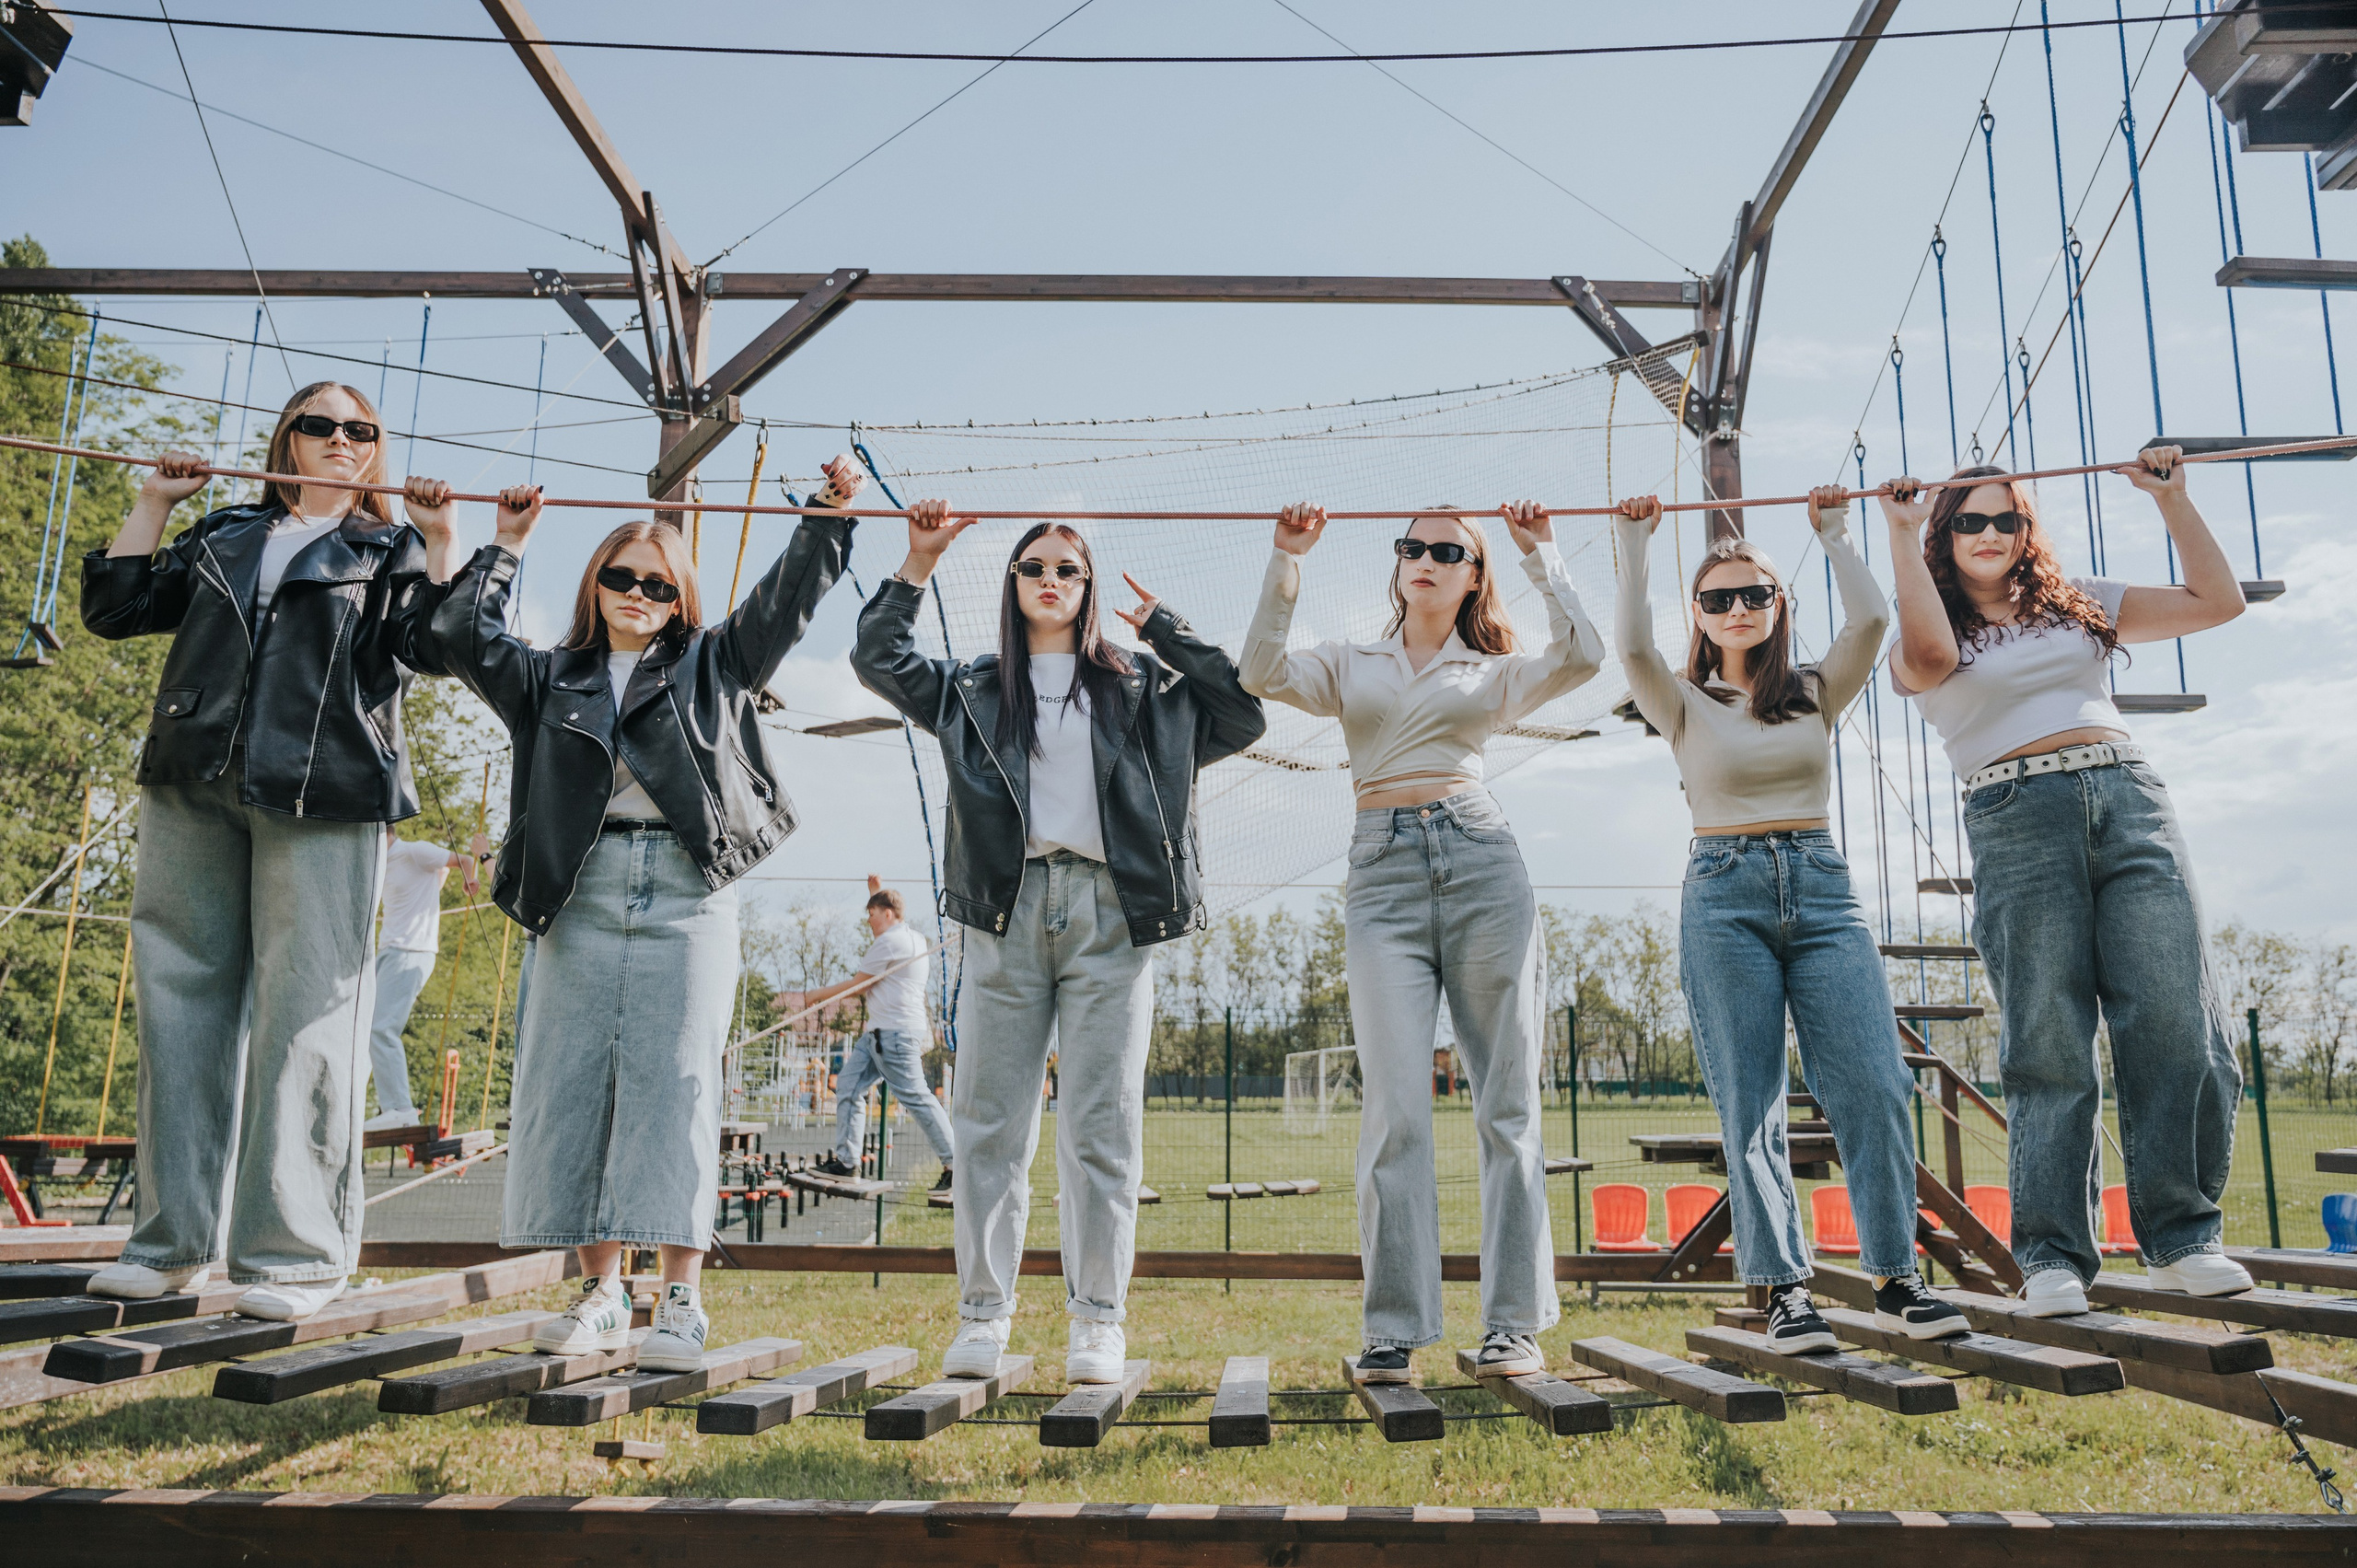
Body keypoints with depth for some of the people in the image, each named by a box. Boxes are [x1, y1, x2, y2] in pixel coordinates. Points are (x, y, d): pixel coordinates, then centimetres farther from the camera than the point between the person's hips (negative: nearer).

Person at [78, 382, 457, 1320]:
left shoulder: (389, 551, 14)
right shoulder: (222, 536, 24)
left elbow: (430, 643, -3)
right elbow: (115, 607, 18)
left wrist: (436, 539, -8)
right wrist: (155, 502, 16)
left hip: (322, 796, -4)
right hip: (192, 789, 4)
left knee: (305, 1016, -7)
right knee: (182, 999, 6)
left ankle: (296, 1254, 0)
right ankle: (173, 1240, 16)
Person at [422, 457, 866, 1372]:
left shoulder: (715, 664, 16)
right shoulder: (552, 678, 20)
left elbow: (786, 599, 11)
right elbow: (461, 637, 15)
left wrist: (830, 515, 5)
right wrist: (506, 547, 19)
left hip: (688, 893, -2)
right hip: (580, 893, 3)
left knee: (674, 1084, -8)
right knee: (574, 1082, 0)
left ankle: (681, 1303, -7)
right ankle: (599, 1295, 10)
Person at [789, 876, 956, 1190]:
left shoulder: (890, 942, -11)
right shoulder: (914, 939, 19)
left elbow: (856, 984, -8)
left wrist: (811, 997, 0)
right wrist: (878, 893, 49)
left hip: (896, 1032, -11)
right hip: (879, 1033, 11)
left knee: (916, 1097, -12)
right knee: (848, 1085, 8)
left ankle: (954, 1164, -11)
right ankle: (846, 1160, 9)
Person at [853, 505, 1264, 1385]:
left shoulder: (1141, 687, 16)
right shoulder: (973, 690, 19)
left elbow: (1244, 715, 7)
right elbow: (877, 659, 13)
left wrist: (1163, 626, 8)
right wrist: (920, 561, 10)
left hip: (1109, 915, -1)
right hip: (1006, 914, 1)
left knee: (1103, 1124, -2)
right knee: (990, 1121, 0)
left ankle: (1098, 1320, 5)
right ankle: (983, 1313, 8)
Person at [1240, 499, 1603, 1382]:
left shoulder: (1493, 674, 18)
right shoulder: (1350, 668, 19)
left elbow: (1581, 656, 0)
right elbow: (1261, 673, 2)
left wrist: (1540, 555, 5)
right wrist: (1288, 562, 1)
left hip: (1480, 861, 1)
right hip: (1383, 875, 0)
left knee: (1507, 1103, 0)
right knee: (1394, 1107, -7)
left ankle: (1514, 1321, 8)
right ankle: (1393, 1329, -1)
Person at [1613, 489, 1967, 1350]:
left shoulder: (1816, 691, 14)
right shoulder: (1687, 705, 8)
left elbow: (1870, 618, -1)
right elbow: (1633, 645, -10)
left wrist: (1834, 532, 10)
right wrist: (1634, 544, -4)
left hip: (1820, 887, 2)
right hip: (1725, 897, -2)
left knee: (1874, 1086, -7)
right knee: (1751, 1107, -3)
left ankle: (1895, 1277, 6)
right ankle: (1786, 1290, 1)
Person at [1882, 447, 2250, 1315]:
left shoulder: (2079, 604, 22)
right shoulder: (1927, 642, 11)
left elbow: (2217, 600, 20)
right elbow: (1928, 654, -15)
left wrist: (2170, 497, 15)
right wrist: (1902, 534, -7)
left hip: (2128, 798, 4)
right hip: (2018, 825, -3)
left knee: (2178, 1022, -5)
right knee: (2050, 1046, -5)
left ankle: (2183, 1235, 7)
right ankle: (2053, 1255, 1)